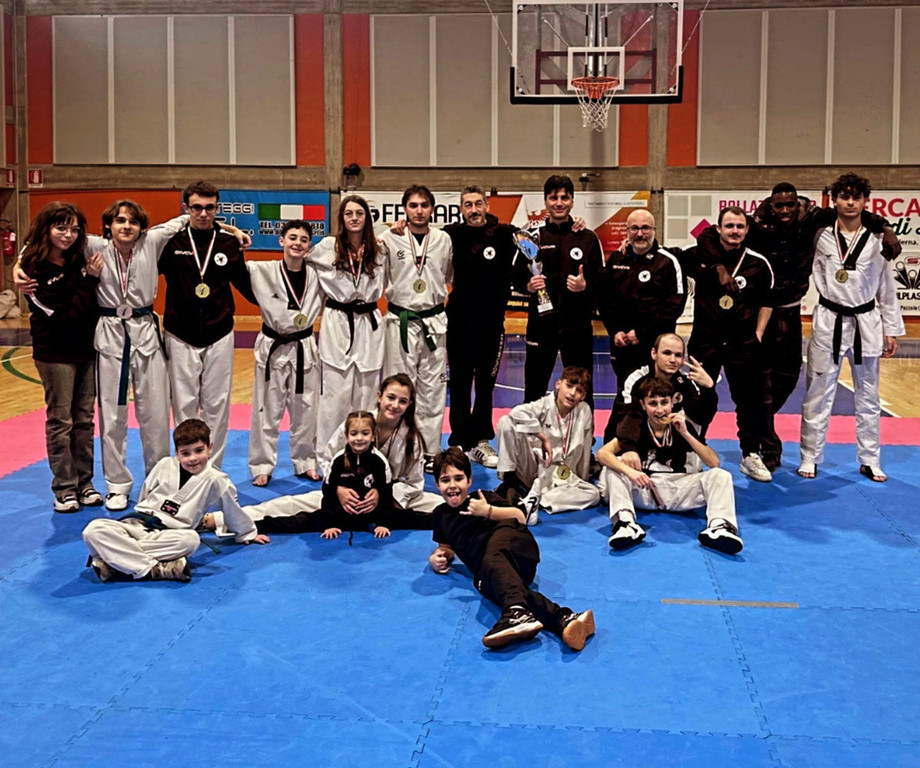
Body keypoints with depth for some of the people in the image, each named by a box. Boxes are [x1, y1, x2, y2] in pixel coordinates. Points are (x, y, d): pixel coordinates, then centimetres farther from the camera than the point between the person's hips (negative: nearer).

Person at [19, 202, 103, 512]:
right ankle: (64, 489, 13)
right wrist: (90, 279, -19)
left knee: (84, 419, 11)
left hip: (87, 349, 5)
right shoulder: (35, 270, -15)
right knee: (60, 421, 3)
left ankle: (84, 483, 21)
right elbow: (65, 316, -20)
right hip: (55, 353, -5)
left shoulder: (80, 258, 1)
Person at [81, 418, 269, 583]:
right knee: (93, 530, -26)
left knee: (191, 539, -39)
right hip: (137, 523, 2)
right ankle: (151, 569, -36)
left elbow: (232, 509, 12)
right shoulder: (165, 465, 4)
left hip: (168, 534, -2)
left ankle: (112, 559, -35)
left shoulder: (215, 480, -2)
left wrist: (248, 534, 22)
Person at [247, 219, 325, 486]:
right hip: (272, 348, -2)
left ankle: (305, 462, 28)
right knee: (267, 411, 6)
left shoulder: (317, 274, 0)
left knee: (305, 410, 13)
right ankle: (262, 466, 18)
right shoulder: (263, 271, -9)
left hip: (304, 349, 3)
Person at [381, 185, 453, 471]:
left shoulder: (444, 240, 4)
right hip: (400, 322, -2)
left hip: (434, 322, 2)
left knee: (432, 389, 7)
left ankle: (429, 451, 17)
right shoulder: (390, 239, -3)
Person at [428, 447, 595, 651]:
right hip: (485, 572, 2)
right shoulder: (441, 515, 32)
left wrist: (488, 511, -5)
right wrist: (436, 558, 20)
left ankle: (516, 612, -66)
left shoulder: (484, 498, 19)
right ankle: (563, 619, -59)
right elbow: (446, 547, 42)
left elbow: (520, 517, 8)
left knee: (492, 560, -39)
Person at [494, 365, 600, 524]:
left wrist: (580, 481, 11)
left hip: (559, 475, 4)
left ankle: (532, 500, -30)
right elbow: (517, 413, -32)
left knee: (593, 494, -21)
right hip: (531, 466, -3)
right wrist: (543, 437, -29)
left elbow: (584, 449, 6)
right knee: (506, 422, -22)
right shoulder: (544, 405, -10)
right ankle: (509, 481, -14)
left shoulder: (585, 411, -2)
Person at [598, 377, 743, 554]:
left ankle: (718, 526, -43)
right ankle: (625, 523, -40)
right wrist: (629, 471, -33)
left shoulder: (682, 426, 0)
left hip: (678, 490, 0)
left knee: (721, 475, -19)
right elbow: (602, 453, -14)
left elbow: (714, 463, -9)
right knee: (613, 467, -21)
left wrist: (685, 433, -18)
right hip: (645, 490, 0)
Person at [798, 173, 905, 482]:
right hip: (828, 322, -1)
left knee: (868, 396, 11)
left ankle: (870, 460, 23)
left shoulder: (876, 239, 0)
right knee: (818, 394, 5)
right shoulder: (821, 237, -2)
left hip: (865, 323, 1)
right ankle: (810, 457, 17)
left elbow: (886, 288, 4)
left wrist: (891, 330, 4)